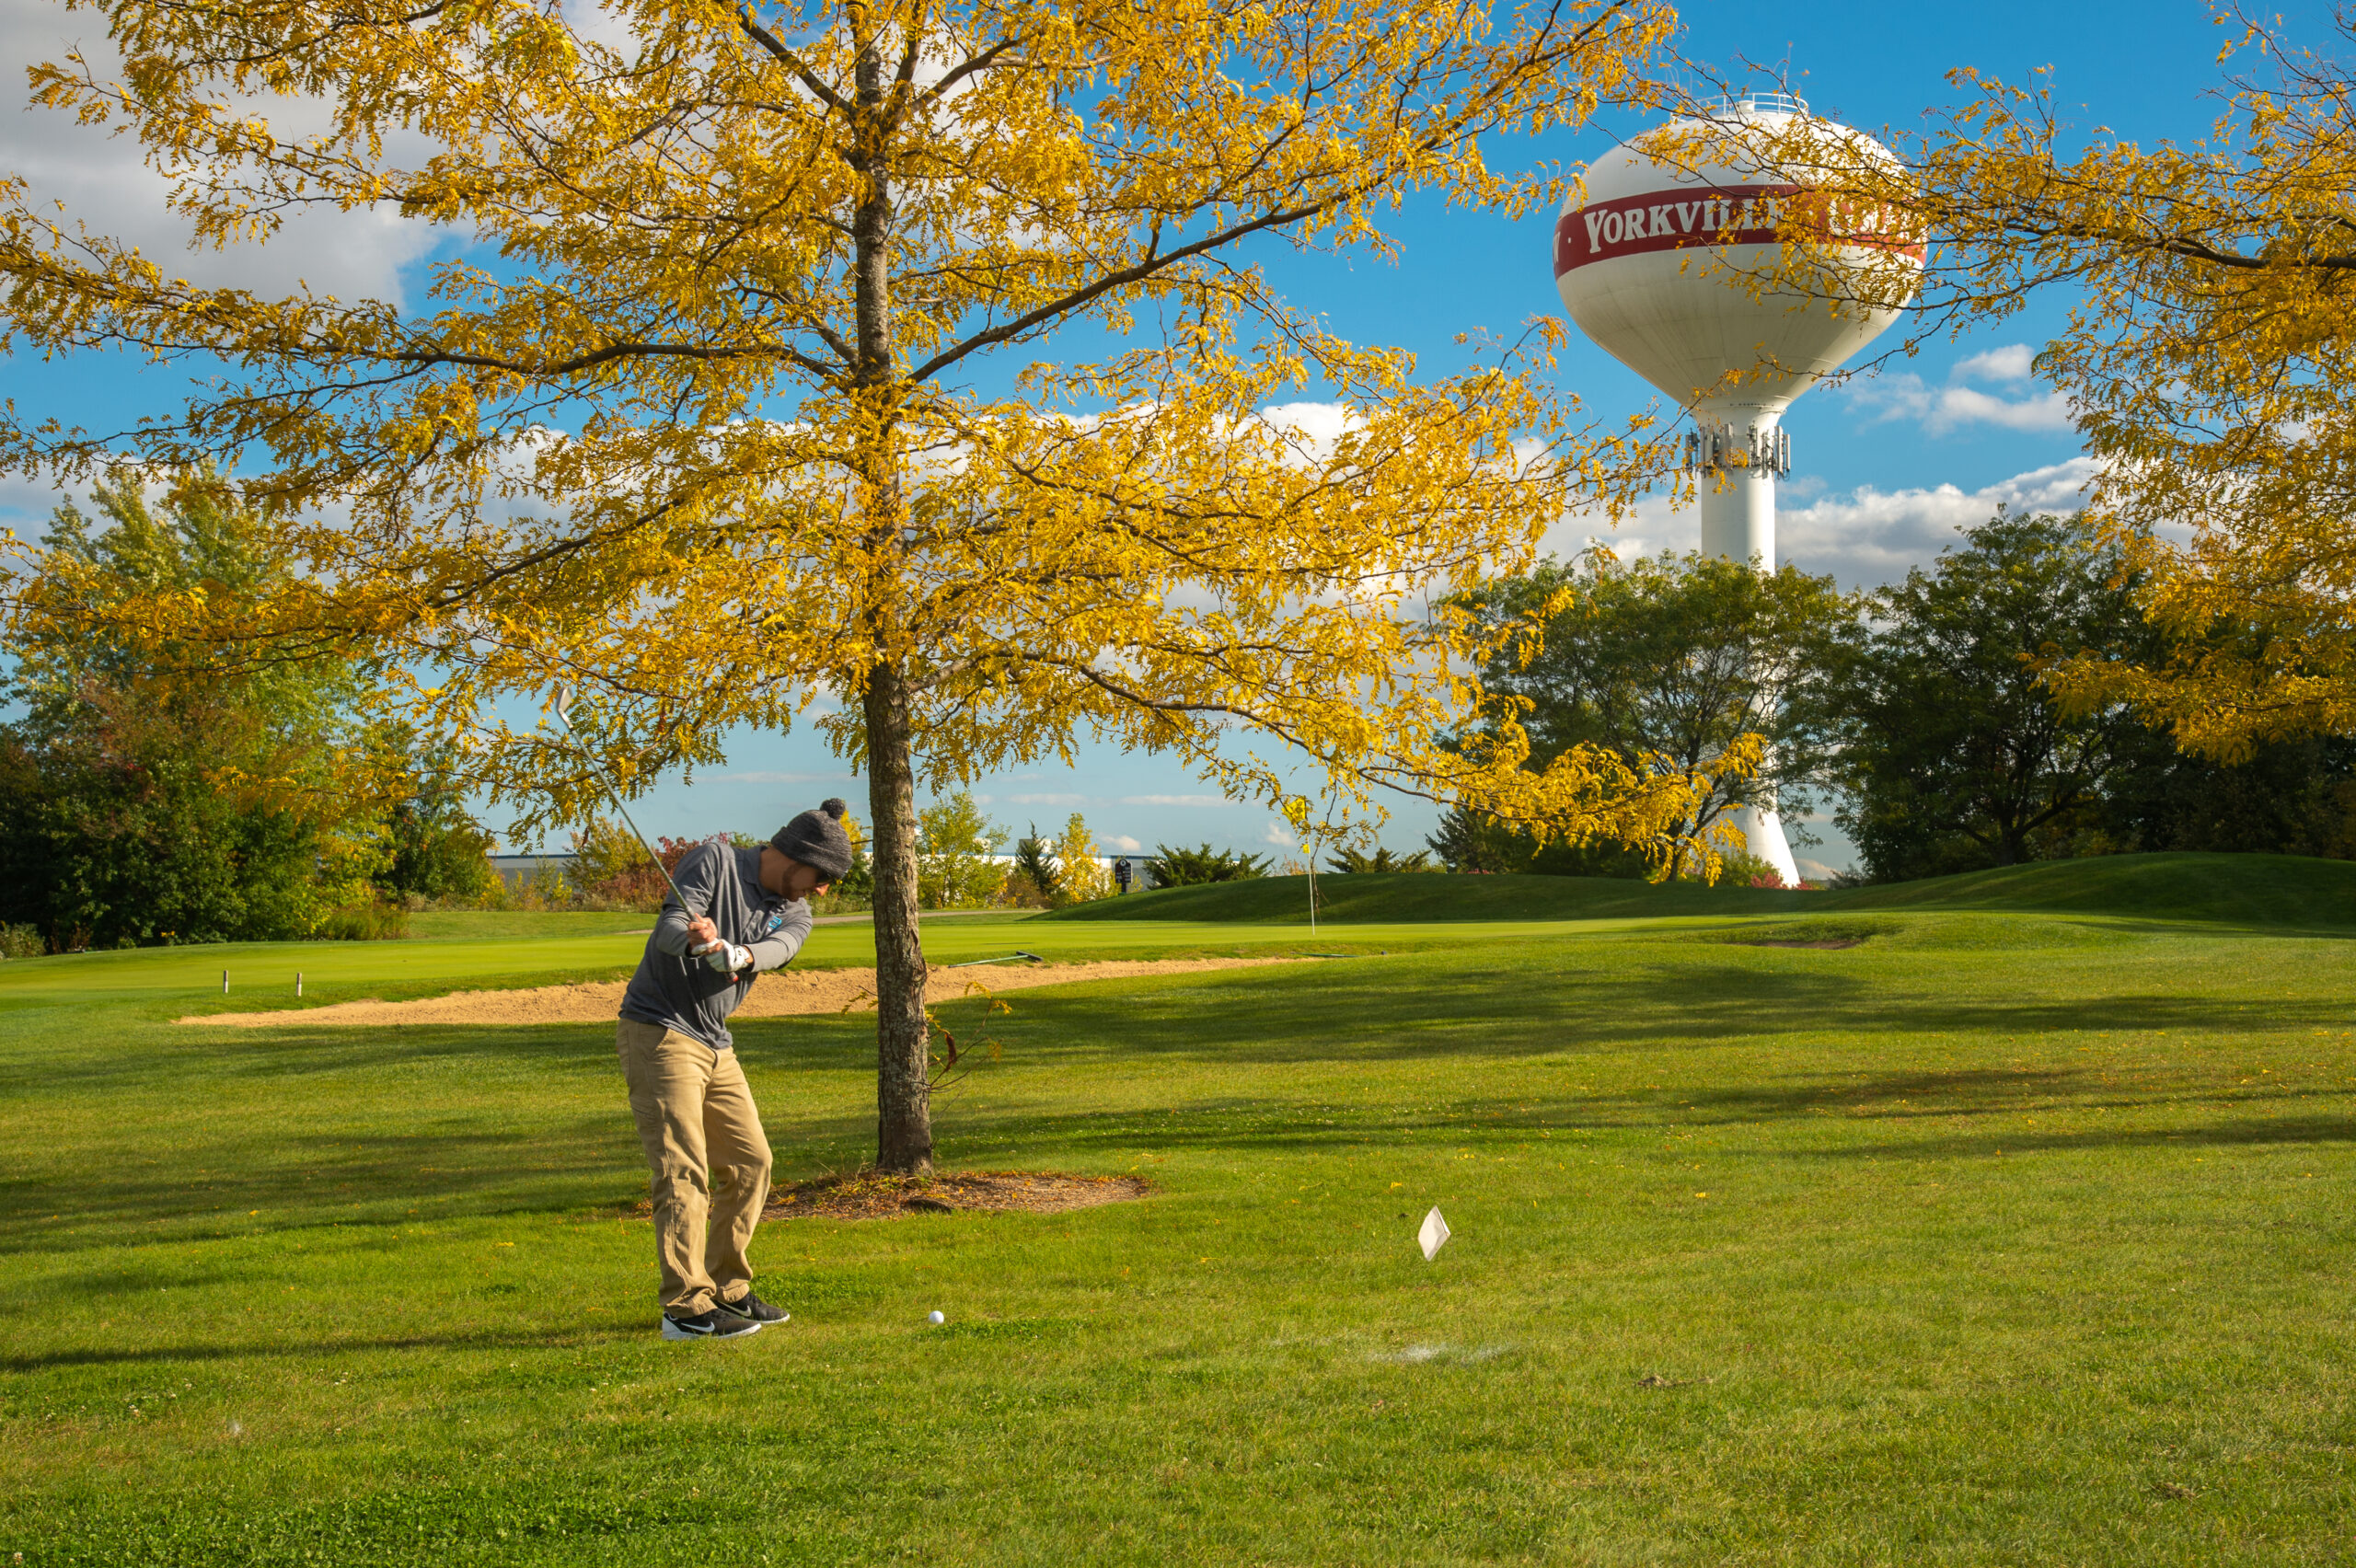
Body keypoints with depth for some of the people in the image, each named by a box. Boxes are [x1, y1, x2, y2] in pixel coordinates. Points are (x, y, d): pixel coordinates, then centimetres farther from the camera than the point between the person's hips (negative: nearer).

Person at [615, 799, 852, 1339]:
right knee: (684, 1170, -13)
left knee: (750, 1163, 11)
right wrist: (694, 939, -43)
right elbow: (668, 928, -19)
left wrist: (737, 954, -37)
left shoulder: (793, 913, 9)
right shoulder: (714, 860, -8)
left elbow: (779, 949, -14)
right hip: (659, 1032, -8)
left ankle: (727, 1290, 22)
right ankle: (686, 1307, -13)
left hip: (715, 1046, 8)